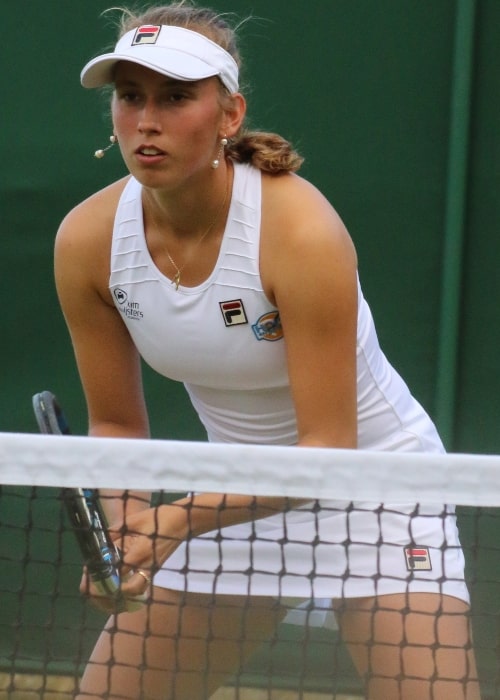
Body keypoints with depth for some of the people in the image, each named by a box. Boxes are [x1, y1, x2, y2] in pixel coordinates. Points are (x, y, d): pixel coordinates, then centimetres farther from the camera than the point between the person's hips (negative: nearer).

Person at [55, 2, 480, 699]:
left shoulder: (302, 232, -29)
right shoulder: (86, 241, -13)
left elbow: (328, 447, -26)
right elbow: (115, 423, -1)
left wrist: (181, 520, -35)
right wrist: (125, 535, -21)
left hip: (374, 480, -5)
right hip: (237, 495, 5)